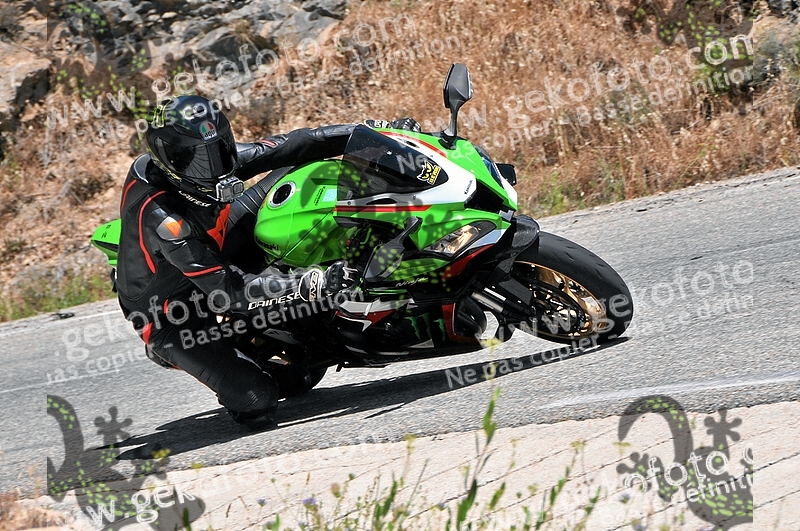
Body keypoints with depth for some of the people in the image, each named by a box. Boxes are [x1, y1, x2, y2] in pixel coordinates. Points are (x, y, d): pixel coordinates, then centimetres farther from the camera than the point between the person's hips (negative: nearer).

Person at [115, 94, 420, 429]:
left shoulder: (204, 157, -15)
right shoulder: (160, 216, -37)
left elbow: (285, 148, -11)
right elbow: (227, 287, -37)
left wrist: (371, 131, -14)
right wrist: (307, 286, -45)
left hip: (216, 260, 8)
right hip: (173, 319, -7)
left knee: (293, 177, -2)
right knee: (257, 402, -21)